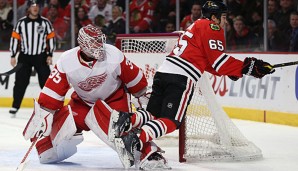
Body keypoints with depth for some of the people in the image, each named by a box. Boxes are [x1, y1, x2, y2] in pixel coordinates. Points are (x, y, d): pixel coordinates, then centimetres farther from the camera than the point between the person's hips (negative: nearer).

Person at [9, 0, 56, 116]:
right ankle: (15, 107, 7)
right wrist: (13, 56, 0)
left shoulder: (45, 22, 0)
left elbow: (51, 38, 2)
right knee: (20, 82, 0)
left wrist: (50, 55, -3)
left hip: (41, 57, 0)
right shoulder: (21, 23, 0)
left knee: (46, 81, -2)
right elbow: (15, 38, 3)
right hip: (24, 56, 0)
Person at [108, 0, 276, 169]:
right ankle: (134, 141, -31)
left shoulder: (196, 26, 31)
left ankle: (126, 120, -13)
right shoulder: (211, 27, 1)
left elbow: (209, 64, 31)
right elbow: (218, 60, -8)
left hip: (163, 72, 9)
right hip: (181, 78, -9)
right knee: (171, 121, -13)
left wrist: (233, 70, 23)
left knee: (154, 115, 10)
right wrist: (248, 67, -6)